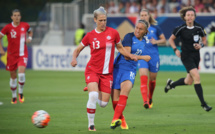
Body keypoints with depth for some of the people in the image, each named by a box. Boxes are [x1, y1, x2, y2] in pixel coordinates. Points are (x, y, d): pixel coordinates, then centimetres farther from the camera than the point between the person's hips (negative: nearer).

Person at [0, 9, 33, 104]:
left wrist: (30, 38, 0)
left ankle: (21, 92, 5)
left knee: (21, 73, -20)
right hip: (11, 55, 0)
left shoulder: (25, 25, -2)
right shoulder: (8, 27, -8)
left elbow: (30, 32, 21)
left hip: (22, 54, 0)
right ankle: (14, 96, 26)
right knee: (13, 76, 8)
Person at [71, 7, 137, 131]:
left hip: (107, 73, 2)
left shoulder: (113, 33, 0)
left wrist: (130, 55, -2)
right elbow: (78, 49, 10)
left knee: (103, 103, -2)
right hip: (92, 70, -2)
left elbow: (120, 48, 15)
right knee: (93, 95, -25)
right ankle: (91, 124, -7)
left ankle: (94, 90, 35)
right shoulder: (90, 35, 0)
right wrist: (74, 59, -10)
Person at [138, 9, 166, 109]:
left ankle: (150, 98, 37)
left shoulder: (155, 28, 2)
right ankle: (145, 101, -25)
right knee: (143, 79, -18)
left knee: (152, 79, 11)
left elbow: (164, 40, 7)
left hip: (154, 56, 1)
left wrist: (156, 41, -11)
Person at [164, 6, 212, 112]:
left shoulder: (199, 28, -3)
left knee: (189, 81, 11)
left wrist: (201, 45, -10)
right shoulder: (181, 29, -10)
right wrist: (175, 49, -10)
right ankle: (203, 104, -17)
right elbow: (171, 39, 3)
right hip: (186, 56, -5)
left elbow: (204, 40, 11)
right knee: (196, 76, -20)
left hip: (196, 55, 5)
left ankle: (171, 84, 41)